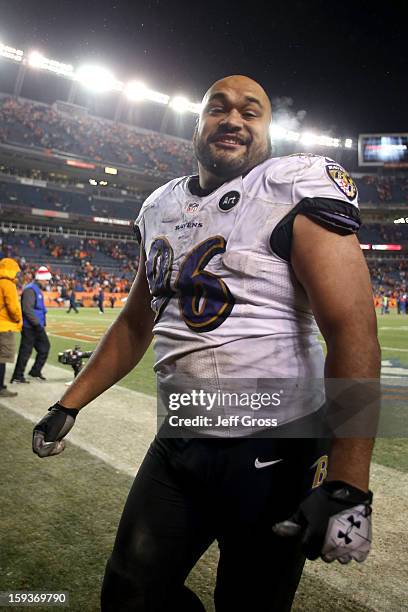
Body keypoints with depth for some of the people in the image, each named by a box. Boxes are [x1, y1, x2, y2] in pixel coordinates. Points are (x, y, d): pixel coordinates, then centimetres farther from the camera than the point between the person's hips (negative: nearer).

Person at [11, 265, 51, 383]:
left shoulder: (37, 289, 16)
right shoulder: (30, 289, -16)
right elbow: (27, 309, -24)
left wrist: (41, 324, 18)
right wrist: (37, 324, -23)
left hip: (37, 326, 10)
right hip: (30, 327, -10)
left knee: (44, 347, 14)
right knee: (25, 351, -3)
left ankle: (35, 371, 24)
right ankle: (17, 376, 8)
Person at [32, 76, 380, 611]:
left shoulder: (297, 189, -9)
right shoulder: (162, 208, 9)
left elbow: (353, 330, -18)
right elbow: (135, 325, 16)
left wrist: (347, 486, -23)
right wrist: (68, 405, 15)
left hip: (276, 451, -5)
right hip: (177, 443, 6)